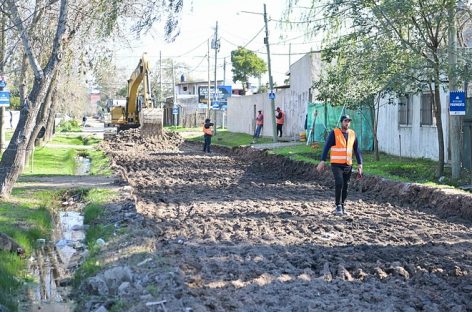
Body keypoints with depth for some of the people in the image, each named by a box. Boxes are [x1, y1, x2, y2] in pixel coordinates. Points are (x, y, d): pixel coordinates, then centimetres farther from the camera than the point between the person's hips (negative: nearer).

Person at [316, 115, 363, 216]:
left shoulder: (352, 134, 8)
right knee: (339, 183, -18)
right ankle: (338, 206, -8)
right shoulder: (334, 133, -5)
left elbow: (356, 150, 12)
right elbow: (327, 147, -7)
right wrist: (322, 161, -15)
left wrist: (360, 164, 6)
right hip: (336, 164, -4)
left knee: (345, 186, 7)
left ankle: (342, 206, 21)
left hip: (348, 165, 4)